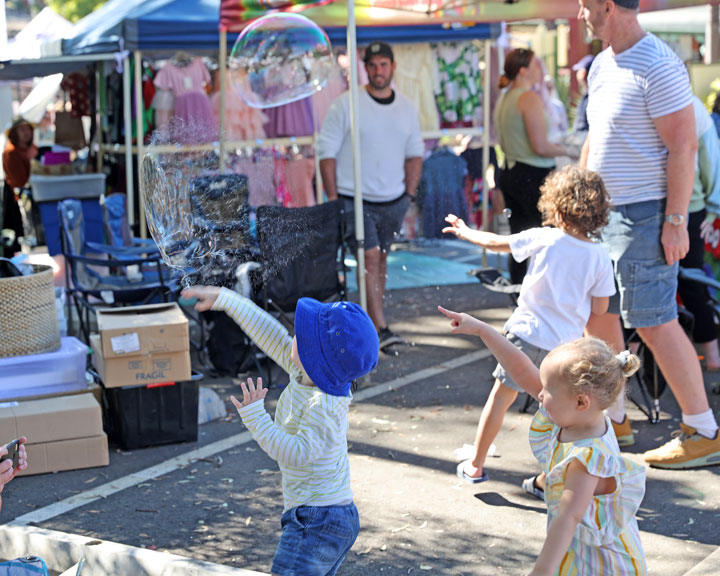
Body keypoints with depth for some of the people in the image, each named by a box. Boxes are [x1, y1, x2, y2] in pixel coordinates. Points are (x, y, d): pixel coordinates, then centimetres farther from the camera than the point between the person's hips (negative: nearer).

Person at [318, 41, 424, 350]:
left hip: (393, 201, 5)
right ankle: (381, 328, -15)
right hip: (355, 200, -5)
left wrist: (410, 192, 8)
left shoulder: (406, 108, 8)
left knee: (381, 258, 12)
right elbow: (327, 151, -6)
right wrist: (333, 198, -10)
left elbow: (415, 153, 17)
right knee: (370, 256, -14)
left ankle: (369, 320, 24)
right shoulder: (346, 104, -6)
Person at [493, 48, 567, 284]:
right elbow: (541, 146, -20)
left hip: (510, 174, 9)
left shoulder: (503, 99, 13)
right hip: (534, 176, -9)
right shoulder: (530, 98, -14)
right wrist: (566, 150, -3)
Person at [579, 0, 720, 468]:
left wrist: (676, 220, -20)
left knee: (653, 321, -7)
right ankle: (612, 415, 28)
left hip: (644, 213, -9)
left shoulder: (657, 67, -17)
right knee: (597, 310, 14)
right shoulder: (602, 64, 12)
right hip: (603, 210, 9)